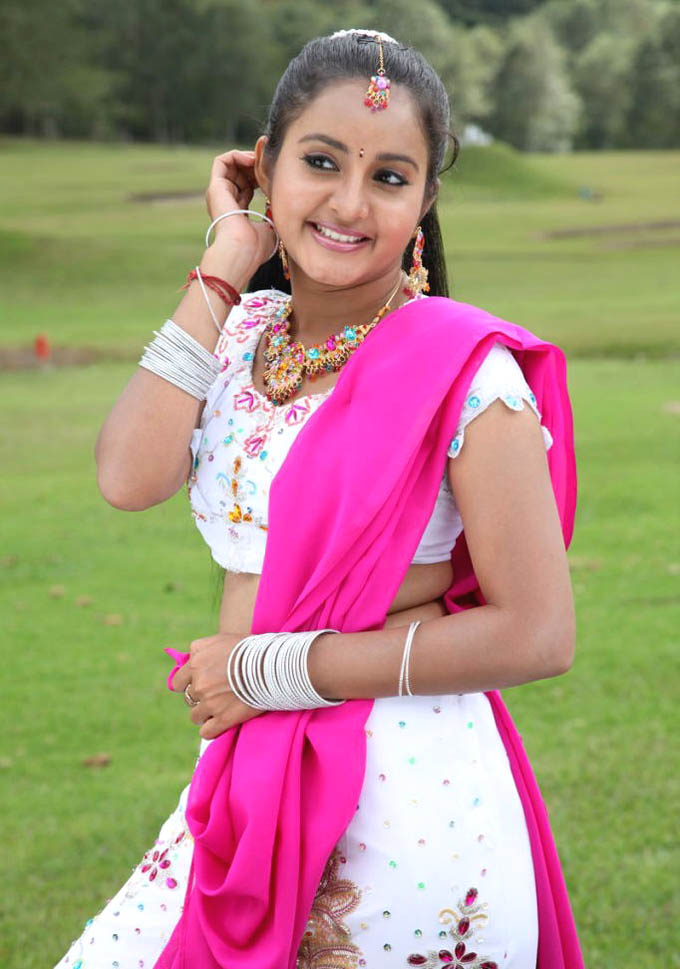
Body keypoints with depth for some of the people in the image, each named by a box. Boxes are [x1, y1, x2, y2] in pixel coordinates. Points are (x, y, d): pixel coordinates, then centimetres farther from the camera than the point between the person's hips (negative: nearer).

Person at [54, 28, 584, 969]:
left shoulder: (465, 372, -13)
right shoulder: (243, 332, 6)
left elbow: (536, 635, -16)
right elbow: (130, 478, -12)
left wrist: (270, 668, -14)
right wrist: (226, 266, -6)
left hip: (409, 804, -6)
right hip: (247, 787, 6)